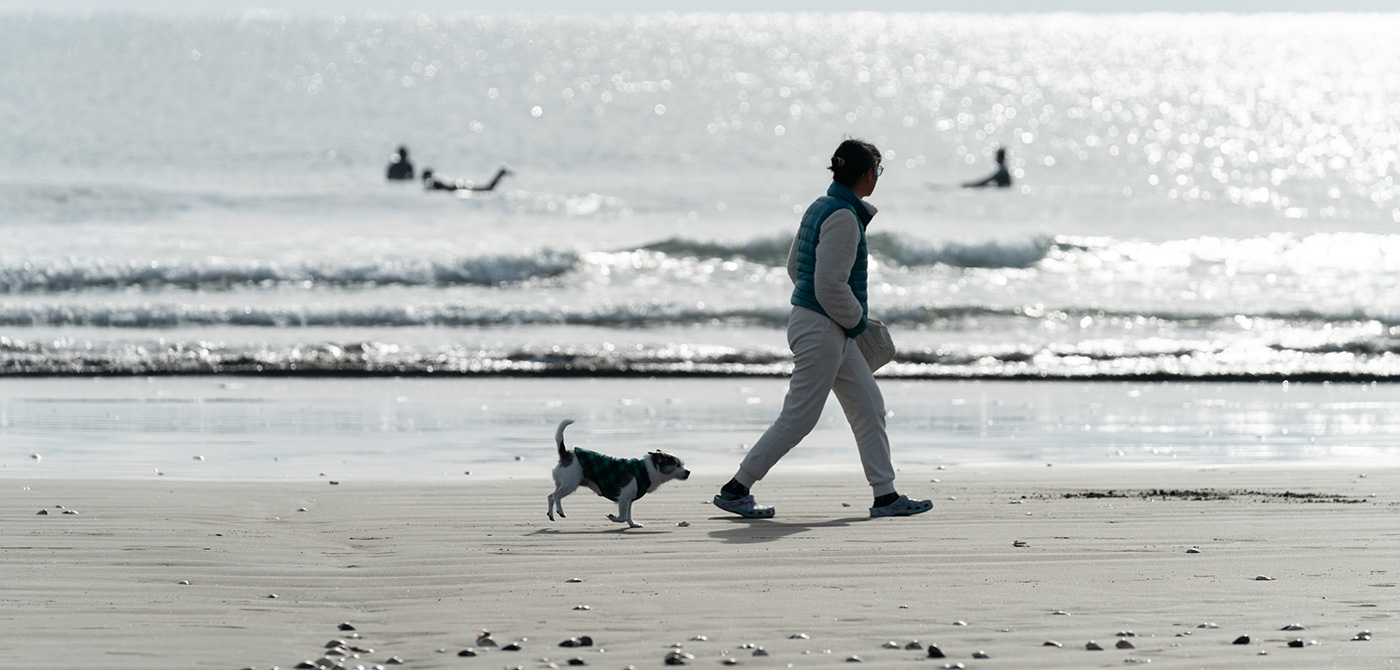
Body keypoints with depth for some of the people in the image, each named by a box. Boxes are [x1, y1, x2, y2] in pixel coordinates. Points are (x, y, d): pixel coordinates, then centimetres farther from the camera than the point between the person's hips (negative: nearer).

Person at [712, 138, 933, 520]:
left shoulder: (821, 208, 11)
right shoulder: (844, 218, -19)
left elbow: (795, 266, 19)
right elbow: (830, 284, -24)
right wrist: (855, 319, -7)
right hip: (822, 329, -10)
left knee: (869, 408, 11)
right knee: (799, 418, -4)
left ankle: (886, 497, 13)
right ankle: (735, 491, 3)